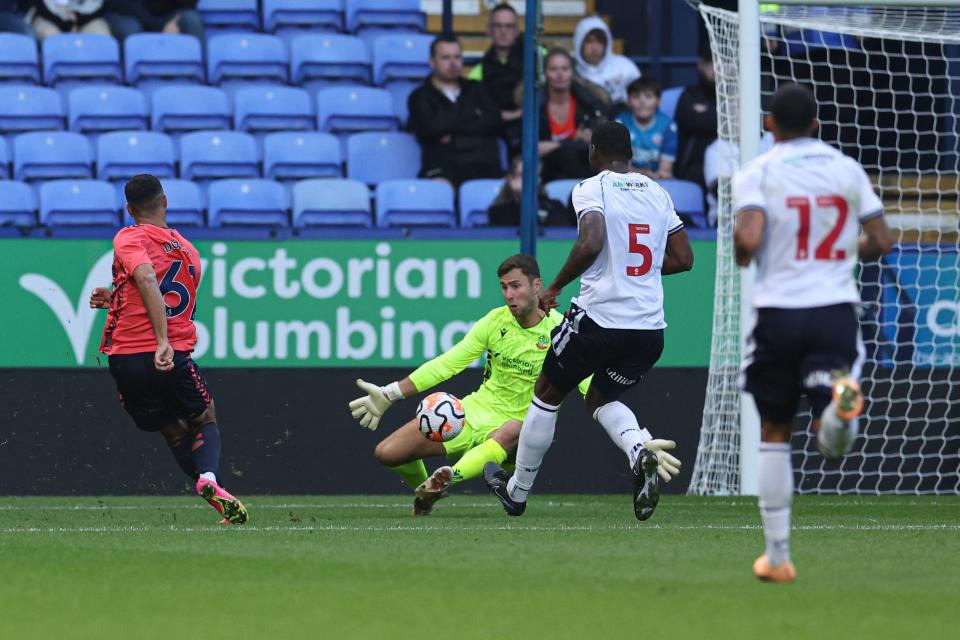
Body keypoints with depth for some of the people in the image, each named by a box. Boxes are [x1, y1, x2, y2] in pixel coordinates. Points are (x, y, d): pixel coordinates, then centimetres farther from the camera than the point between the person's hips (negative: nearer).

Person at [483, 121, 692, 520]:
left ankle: (517, 491, 27)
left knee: (547, 395, 17)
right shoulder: (657, 193, 11)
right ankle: (642, 451, -9)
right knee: (601, 399, 24)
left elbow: (591, 243, -24)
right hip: (649, 328, 5)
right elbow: (684, 259, 12)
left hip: (598, 318, -5)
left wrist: (555, 287, -11)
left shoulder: (591, 189, -6)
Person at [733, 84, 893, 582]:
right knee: (833, 443, -3)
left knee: (774, 434, 14)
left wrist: (741, 257, 5)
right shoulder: (847, 169, 7)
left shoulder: (756, 173, -3)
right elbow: (881, 240, 8)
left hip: (779, 311, -1)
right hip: (836, 308, 1)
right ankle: (841, 400, -41)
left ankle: (777, 555, 13)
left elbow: (748, 237, -18)